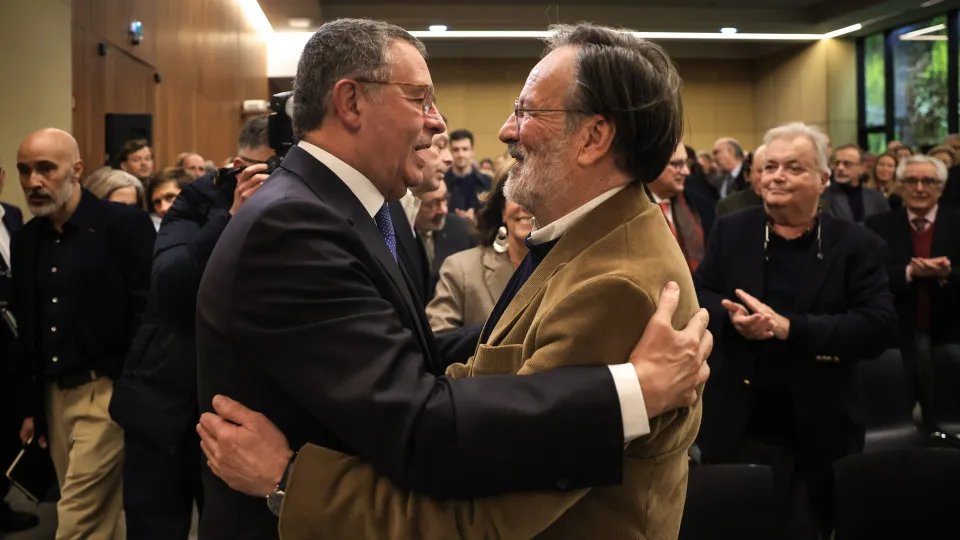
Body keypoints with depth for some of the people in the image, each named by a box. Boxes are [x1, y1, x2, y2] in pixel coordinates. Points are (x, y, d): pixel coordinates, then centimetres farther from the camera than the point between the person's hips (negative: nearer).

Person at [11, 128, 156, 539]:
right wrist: (29, 406, 14)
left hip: (107, 392, -6)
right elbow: (26, 331, 15)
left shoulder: (125, 224, -10)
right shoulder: (25, 240, 10)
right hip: (54, 395, 6)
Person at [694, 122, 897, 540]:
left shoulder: (857, 245, -2)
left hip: (816, 439, -1)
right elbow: (698, 297, 3)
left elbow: (879, 325, -13)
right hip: (736, 431, 1)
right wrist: (734, 319, -20)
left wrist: (788, 327, -23)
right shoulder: (730, 231, 4)